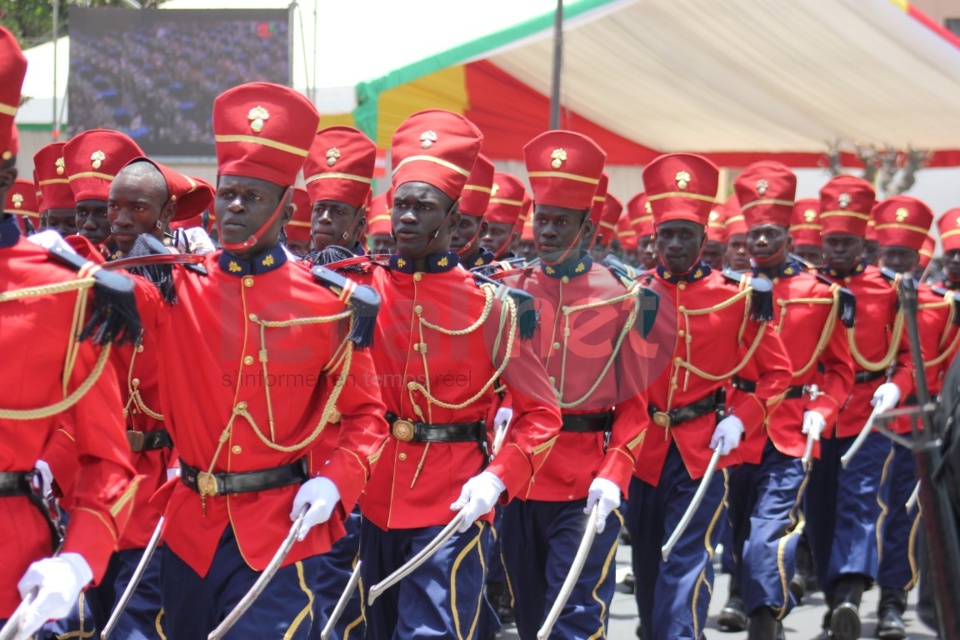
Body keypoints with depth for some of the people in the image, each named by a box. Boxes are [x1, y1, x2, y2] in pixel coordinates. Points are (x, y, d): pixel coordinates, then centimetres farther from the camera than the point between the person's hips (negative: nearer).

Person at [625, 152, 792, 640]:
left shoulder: (739, 297, -2)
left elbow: (777, 373, 4)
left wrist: (740, 420, -9)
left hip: (703, 448, -3)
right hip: (641, 447, 3)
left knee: (687, 564, -10)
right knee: (647, 564, 14)